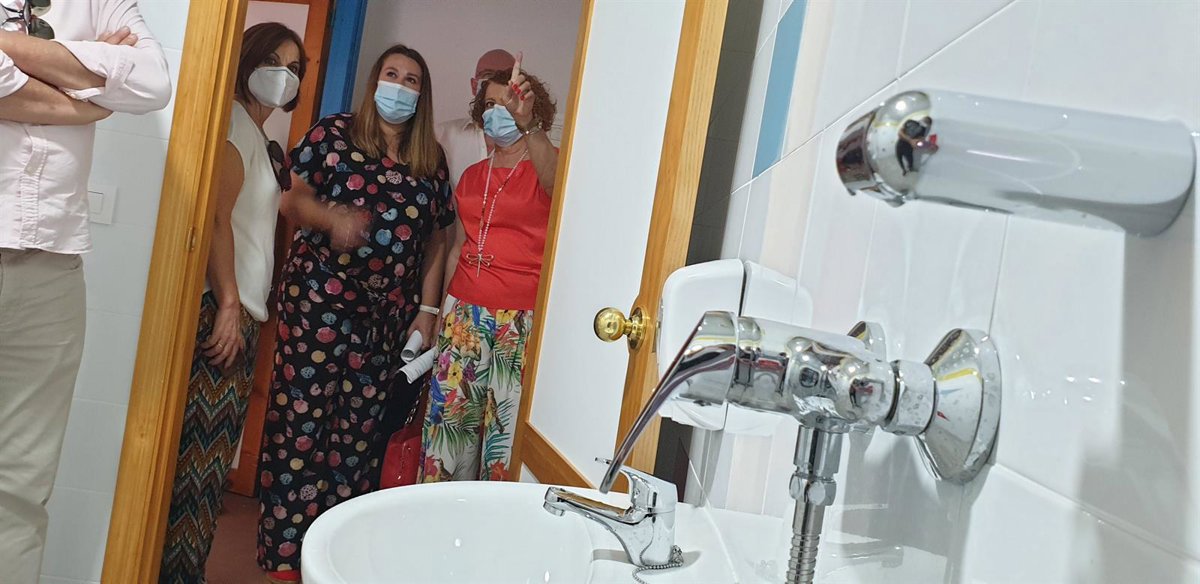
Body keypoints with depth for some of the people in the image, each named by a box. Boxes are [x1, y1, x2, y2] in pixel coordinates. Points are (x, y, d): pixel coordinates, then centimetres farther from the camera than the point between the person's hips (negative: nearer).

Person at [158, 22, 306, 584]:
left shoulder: (263, 141, 21)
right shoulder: (234, 121, -6)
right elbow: (215, 216, -15)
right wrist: (228, 305, -17)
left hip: (241, 310, 9)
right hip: (220, 307, -9)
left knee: (213, 449, 12)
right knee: (202, 450, -5)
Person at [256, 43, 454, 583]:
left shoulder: (432, 160, 12)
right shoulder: (333, 134, 4)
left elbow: (436, 240, 12)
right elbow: (292, 198, 0)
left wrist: (427, 309, 6)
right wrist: (331, 217, -21)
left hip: (389, 315, 3)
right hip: (320, 299, -3)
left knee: (362, 428, 6)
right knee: (302, 417, -3)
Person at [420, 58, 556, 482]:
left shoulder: (545, 166, 0)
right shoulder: (473, 176, 17)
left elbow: (555, 182, -26)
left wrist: (527, 125, -40)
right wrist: (434, 314, 16)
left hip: (522, 320, -5)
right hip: (464, 316, 5)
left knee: (508, 427, -7)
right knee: (448, 419, 6)